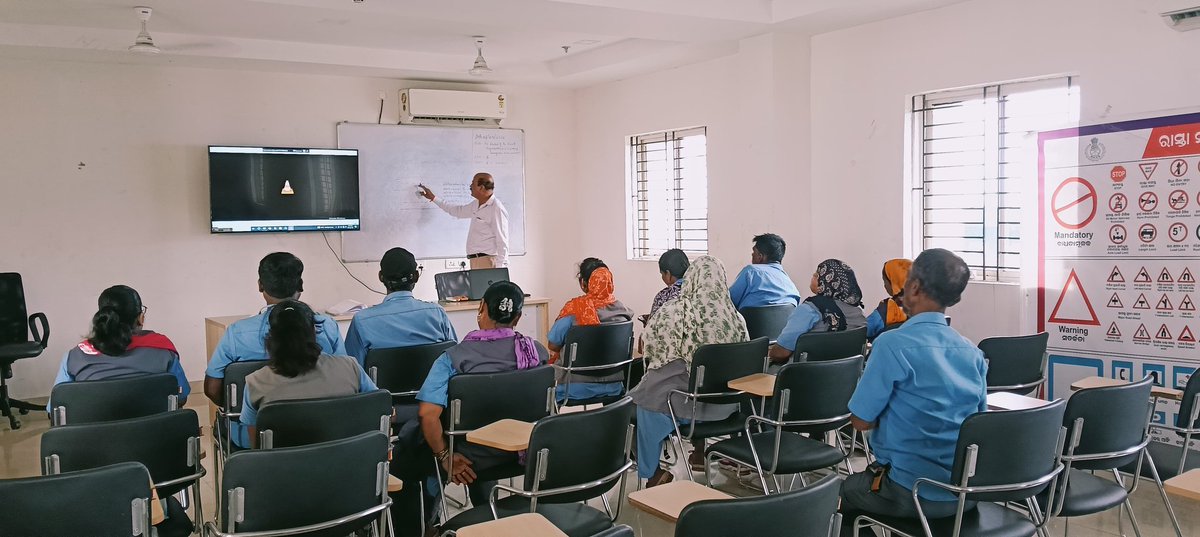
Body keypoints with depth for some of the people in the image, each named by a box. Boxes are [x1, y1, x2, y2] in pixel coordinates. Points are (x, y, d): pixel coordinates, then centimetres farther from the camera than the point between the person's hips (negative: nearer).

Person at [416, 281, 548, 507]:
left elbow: (428, 414, -30)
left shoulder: (453, 358, -23)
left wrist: (444, 456, -15)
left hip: (474, 458, -3)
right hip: (522, 452, 4)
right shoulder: (536, 351, -14)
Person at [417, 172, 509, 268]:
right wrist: (433, 198, 40)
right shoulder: (476, 205, 15)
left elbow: (502, 241, -16)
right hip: (475, 260, 9)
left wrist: (500, 268, -21)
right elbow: (458, 211, 34)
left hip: (487, 261, -8)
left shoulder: (497, 209, -13)